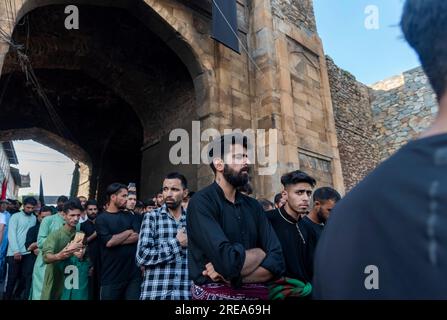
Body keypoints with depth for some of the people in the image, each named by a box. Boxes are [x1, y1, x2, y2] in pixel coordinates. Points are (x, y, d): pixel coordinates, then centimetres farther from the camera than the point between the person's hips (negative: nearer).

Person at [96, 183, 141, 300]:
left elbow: (138, 237, -4)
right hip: (111, 275, -3)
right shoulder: (101, 218, -2)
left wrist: (116, 239, -12)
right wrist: (129, 232, -5)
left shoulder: (129, 216, 10)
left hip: (133, 272, 3)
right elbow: (108, 242, -17)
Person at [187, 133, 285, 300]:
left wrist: (233, 277, -21)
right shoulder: (202, 202, -16)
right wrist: (260, 253, -10)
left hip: (256, 293, 5)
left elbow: (276, 261, -7)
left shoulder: (253, 205, 1)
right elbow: (228, 261, -28)